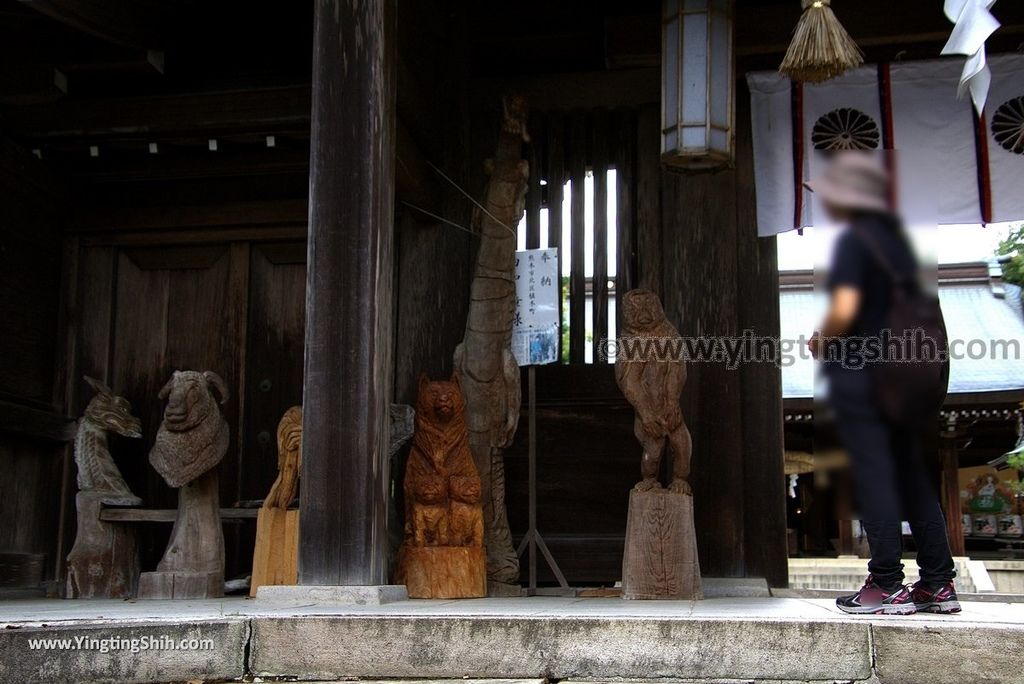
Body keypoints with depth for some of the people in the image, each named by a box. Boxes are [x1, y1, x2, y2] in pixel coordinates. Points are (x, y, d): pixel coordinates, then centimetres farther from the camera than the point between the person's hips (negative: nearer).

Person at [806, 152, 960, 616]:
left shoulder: (853, 240, -10)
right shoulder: (897, 237, 14)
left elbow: (844, 308, -21)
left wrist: (821, 339, -2)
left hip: (858, 373, -8)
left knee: (873, 476, -5)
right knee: (911, 474, 10)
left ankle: (888, 585, -3)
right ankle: (938, 583, 13)